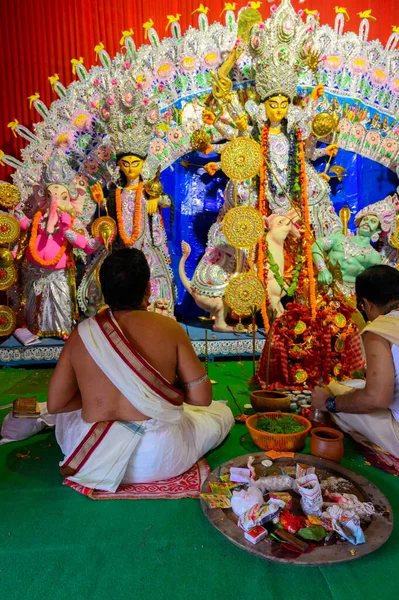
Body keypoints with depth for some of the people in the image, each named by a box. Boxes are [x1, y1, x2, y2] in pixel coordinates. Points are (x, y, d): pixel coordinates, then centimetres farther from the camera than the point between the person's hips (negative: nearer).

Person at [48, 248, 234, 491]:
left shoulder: (82, 333, -8)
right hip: (159, 459, -2)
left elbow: (56, 404, -1)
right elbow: (202, 398, -9)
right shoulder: (168, 328, -14)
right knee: (222, 412, 22)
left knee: (67, 413, 33)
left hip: (94, 459, 2)